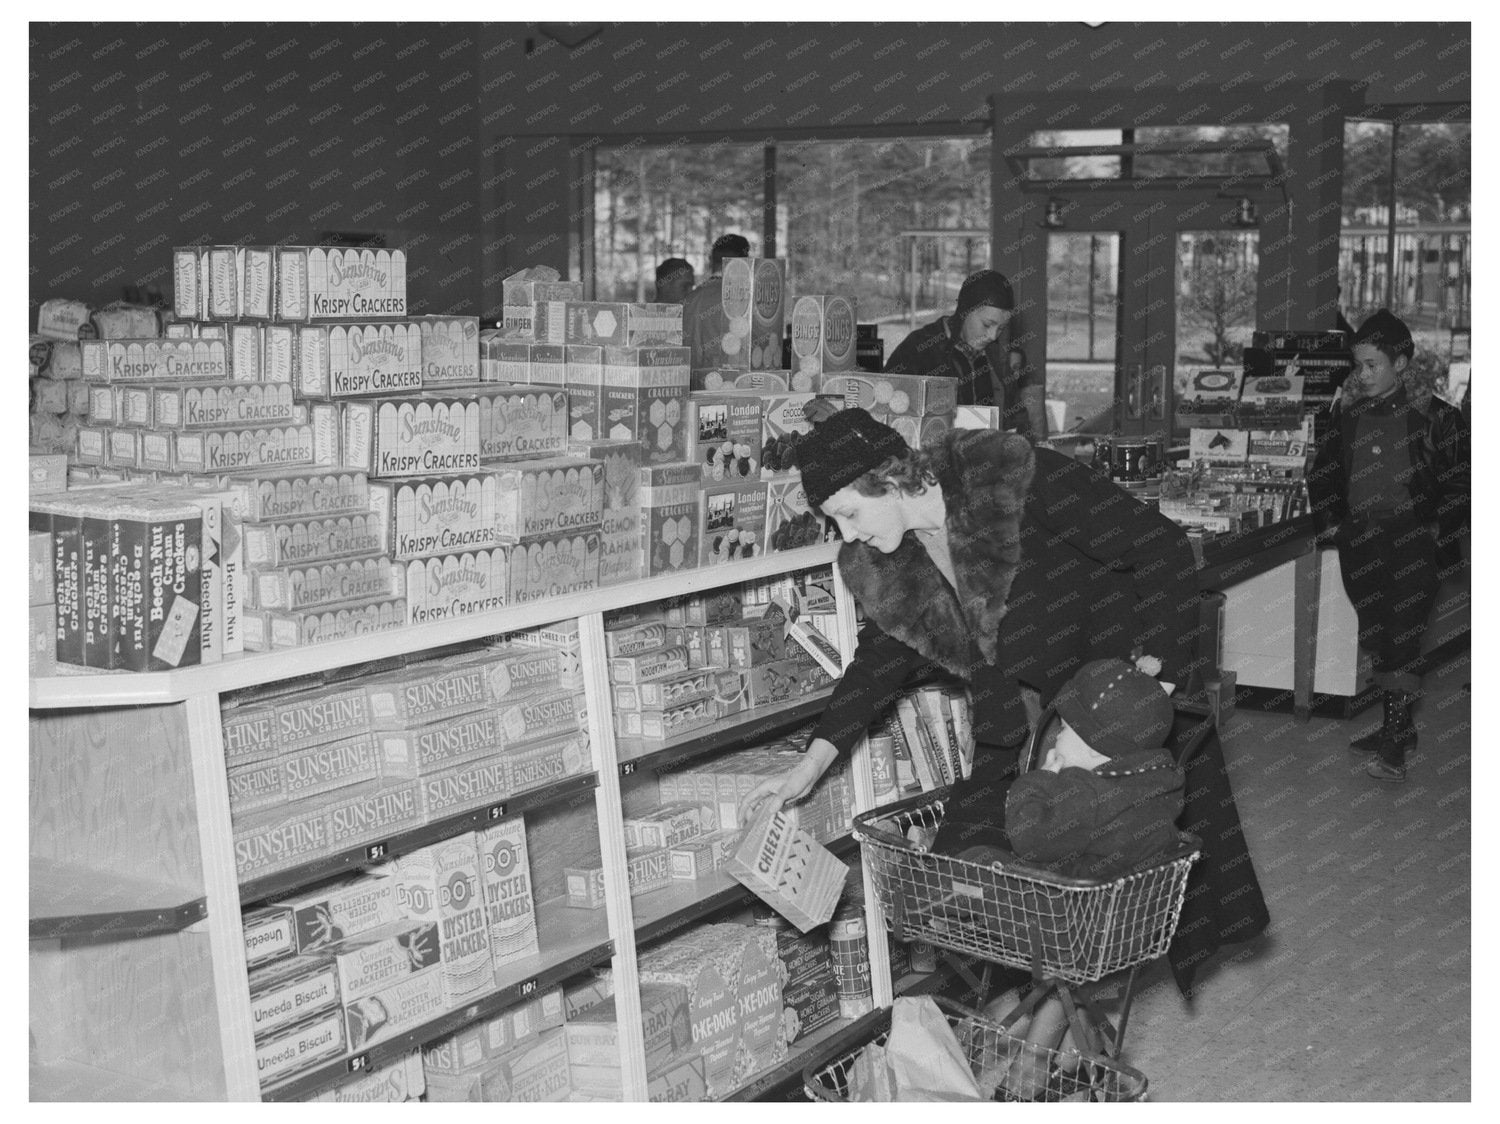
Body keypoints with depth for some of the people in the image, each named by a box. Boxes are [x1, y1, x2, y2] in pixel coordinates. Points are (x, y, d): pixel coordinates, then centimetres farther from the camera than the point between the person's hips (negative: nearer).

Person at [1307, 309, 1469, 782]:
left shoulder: (1433, 415, -5)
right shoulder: (1347, 414, 8)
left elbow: (1459, 482, 0)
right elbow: (1322, 472, 18)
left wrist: (1440, 532, -6)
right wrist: (1329, 521, 9)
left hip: (1411, 544, -5)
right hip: (1359, 543, 5)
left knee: (1401, 641, -8)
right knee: (1376, 640, 11)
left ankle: (1395, 745, -5)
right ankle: (1396, 728, 23)